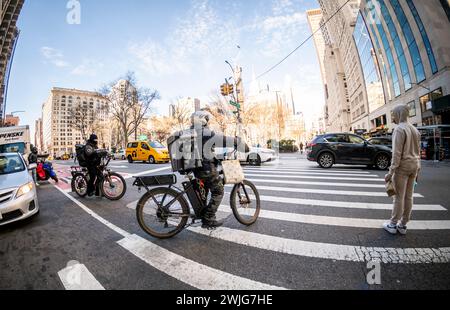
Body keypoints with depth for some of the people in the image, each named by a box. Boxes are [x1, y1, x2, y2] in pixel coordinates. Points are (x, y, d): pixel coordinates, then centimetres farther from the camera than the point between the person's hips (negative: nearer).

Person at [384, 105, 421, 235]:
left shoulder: (399, 129, -13)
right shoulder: (415, 129, 13)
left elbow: (397, 153, -18)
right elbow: (418, 151, 17)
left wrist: (391, 172, -17)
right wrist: (417, 169, 22)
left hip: (402, 166, -8)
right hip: (414, 165, 8)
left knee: (399, 197, -1)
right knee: (409, 196, 11)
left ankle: (393, 225, 9)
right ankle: (403, 225, 21)